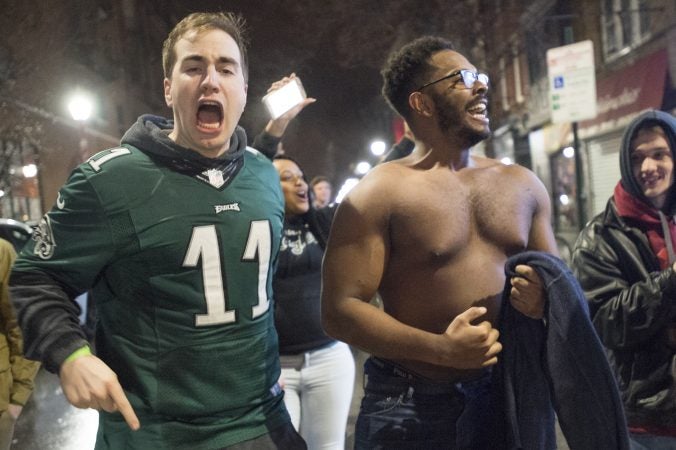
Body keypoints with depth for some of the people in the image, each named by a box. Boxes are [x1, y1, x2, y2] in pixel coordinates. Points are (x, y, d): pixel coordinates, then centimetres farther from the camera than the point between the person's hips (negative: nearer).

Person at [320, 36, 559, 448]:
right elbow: (340, 310, -14)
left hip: (509, 396, 5)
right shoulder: (381, 193, -9)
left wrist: (544, 299, -8)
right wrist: (441, 349, -23)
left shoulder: (523, 184, 8)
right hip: (412, 406, -5)